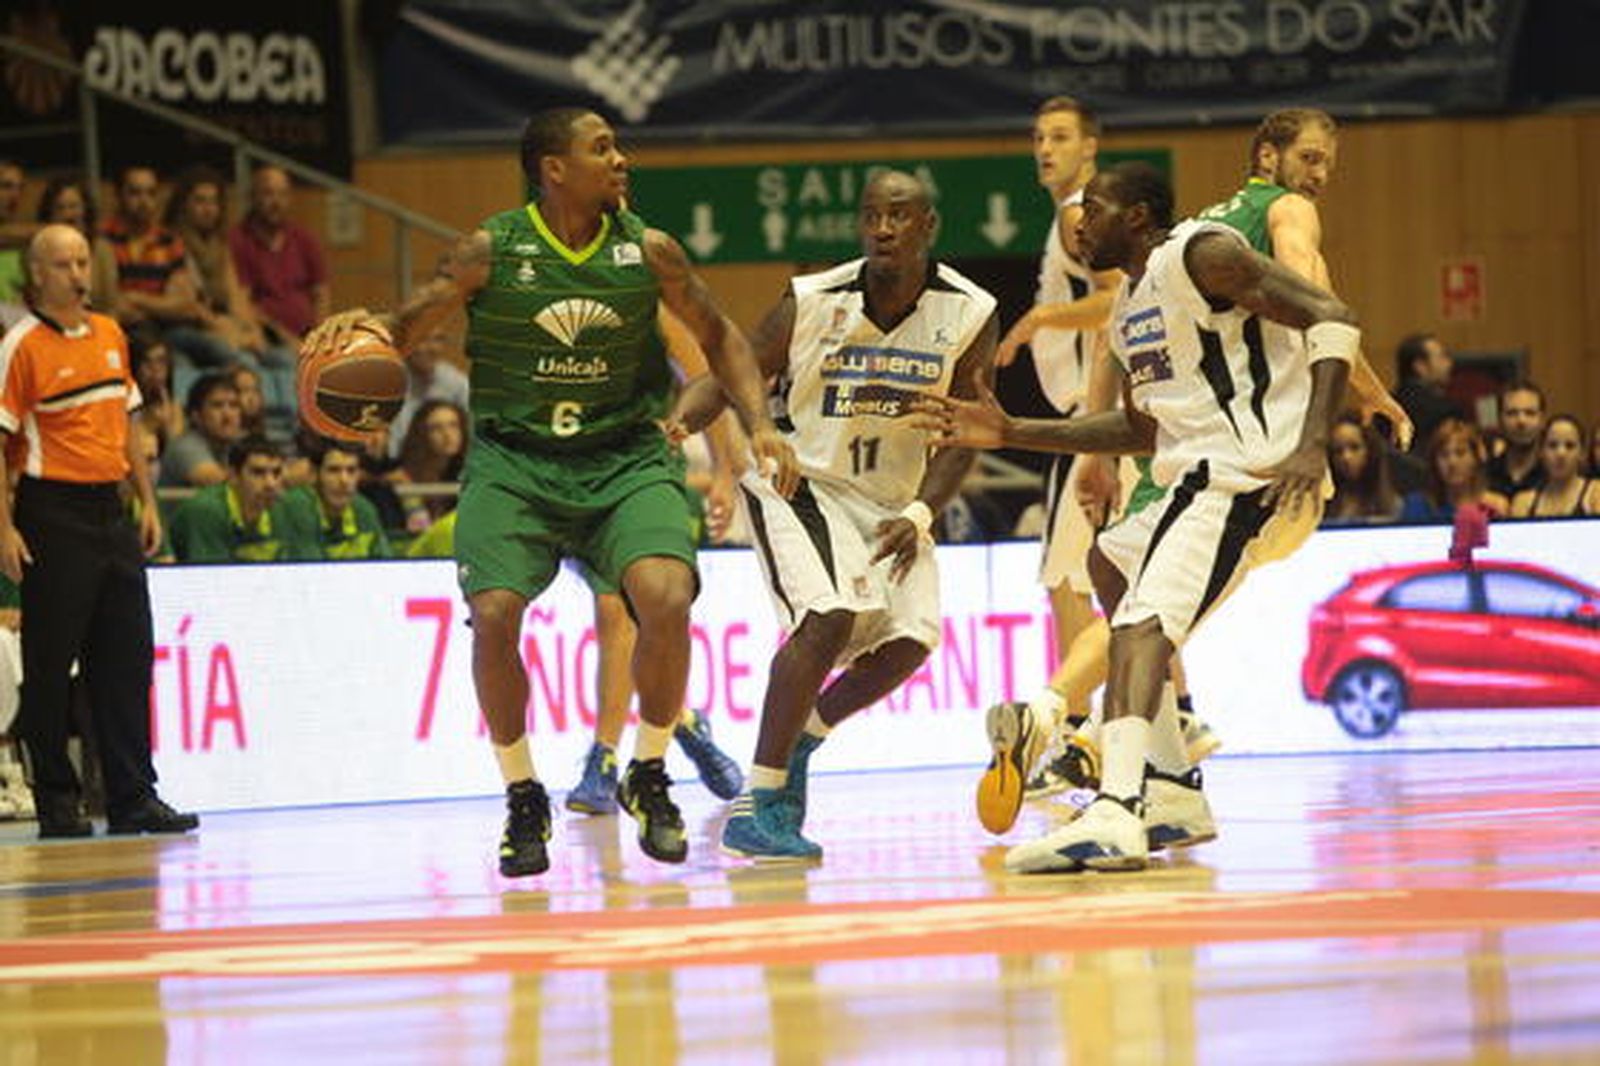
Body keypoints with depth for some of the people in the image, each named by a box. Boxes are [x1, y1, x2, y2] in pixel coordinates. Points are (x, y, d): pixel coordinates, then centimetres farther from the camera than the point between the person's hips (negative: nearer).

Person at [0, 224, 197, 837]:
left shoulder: (110, 335, 12)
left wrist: (147, 502, 15)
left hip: (111, 510, 7)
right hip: (54, 515, -7)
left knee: (127, 658, 6)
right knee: (50, 665, -1)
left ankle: (133, 798, 10)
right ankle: (57, 803, 6)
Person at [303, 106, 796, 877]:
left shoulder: (647, 251, -3)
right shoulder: (493, 252, -8)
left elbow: (718, 336, 10)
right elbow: (408, 328, -1)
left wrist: (759, 424, -2)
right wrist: (361, 326, -24)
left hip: (625, 459, 1)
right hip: (513, 460, -1)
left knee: (667, 600, -23)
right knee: (493, 617, -19)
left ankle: (648, 778, 2)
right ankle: (523, 799, 3)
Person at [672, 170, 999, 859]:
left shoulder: (969, 317, -11)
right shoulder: (812, 303, -17)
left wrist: (919, 517, -19)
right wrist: (671, 427, -29)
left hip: (892, 500, 4)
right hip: (799, 482, -4)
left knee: (910, 640, -8)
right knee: (829, 616, -25)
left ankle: (799, 742, 19)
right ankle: (757, 805, -22)